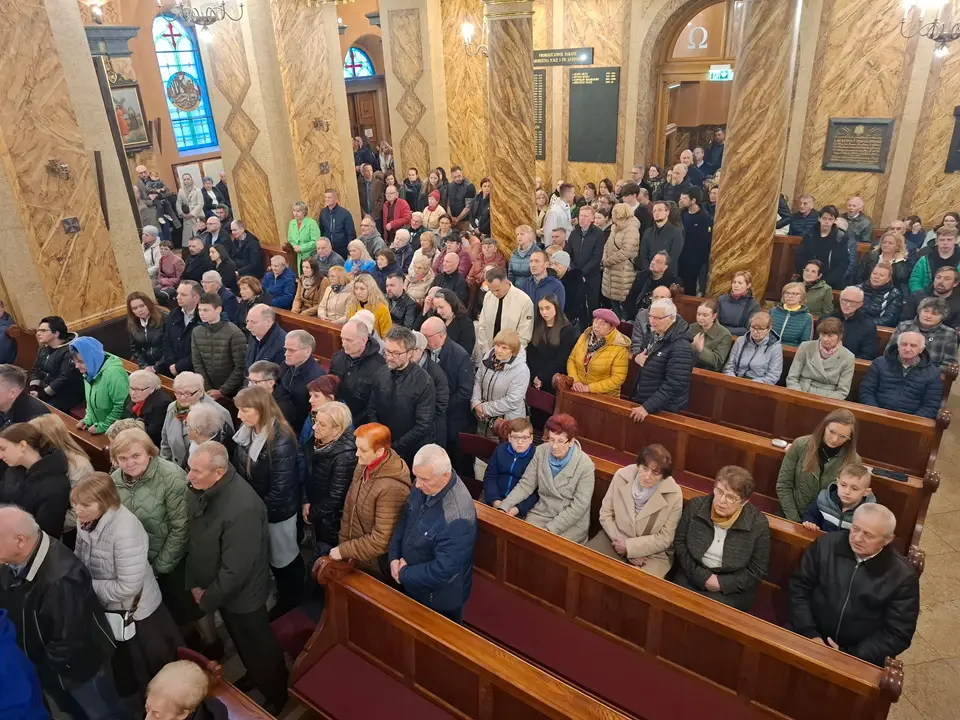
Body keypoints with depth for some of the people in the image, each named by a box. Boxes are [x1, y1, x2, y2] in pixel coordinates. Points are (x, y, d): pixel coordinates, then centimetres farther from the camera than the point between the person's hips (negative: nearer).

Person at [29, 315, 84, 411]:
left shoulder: (69, 351, -20)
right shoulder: (44, 349, 12)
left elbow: (64, 379, -25)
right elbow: (36, 370, 16)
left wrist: (42, 394, -19)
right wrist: (33, 389, -2)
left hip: (66, 395, -9)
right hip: (45, 391, 9)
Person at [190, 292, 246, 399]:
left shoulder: (235, 333, -13)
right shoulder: (197, 332, 3)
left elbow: (240, 367, -14)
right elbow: (197, 364, 3)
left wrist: (222, 391, -13)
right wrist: (208, 389, -6)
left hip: (232, 393, -4)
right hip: (209, 392, 4)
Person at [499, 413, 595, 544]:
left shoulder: (585, 465, -17)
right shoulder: (541, 451, -5)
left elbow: (579, 506, -15)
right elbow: (526, 484, -2)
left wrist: (551, 529, -21)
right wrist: (504, 507, -16)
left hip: (571, 523, -3)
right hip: (541, 513, 4)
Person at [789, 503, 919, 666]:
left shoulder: (902, 576, -9)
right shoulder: (825, 544, -5)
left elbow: (897, 634, -6)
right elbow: (799, 588, 0)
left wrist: (850, 655, -15)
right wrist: (809, 633, -11)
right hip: (808, 636, 0)